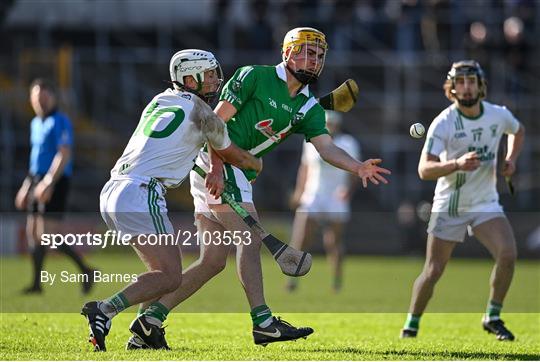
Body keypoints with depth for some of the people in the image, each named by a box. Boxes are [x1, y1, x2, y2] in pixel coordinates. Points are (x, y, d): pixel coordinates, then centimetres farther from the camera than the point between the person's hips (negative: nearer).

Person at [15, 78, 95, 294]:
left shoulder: (60, 122, -9)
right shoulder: (36, 123, 18)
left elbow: (64, 155, -19)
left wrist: (48, 182, -26)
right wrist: (26, 186, 25)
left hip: (55, 182, -9)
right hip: (37, 180, 9)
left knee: (48, 233, -14)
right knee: (32, 231, 5)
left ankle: (85, 271, -3)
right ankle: (36, 283, 8)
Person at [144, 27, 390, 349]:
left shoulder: (309, 109, 12)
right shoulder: (255, 76, -5)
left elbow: (326, 147, -5)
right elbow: (216, 120, -10)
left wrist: (358, 167, -24)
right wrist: (217, 166, -22)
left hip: (239, 174, 8)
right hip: (214, 164, -8)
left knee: (213, 261, 5)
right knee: (251, 238, -18)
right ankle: (262, 321, -24)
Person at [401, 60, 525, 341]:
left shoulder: (499, 115, -5)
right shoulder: (443, 123, -17)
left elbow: (518, 131, 21)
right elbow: (424, 170, -25)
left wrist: (511, 159, 3)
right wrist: (457, 164, -42)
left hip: (486, 203, 3)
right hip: (449, 207, -2)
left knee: (507, 255, -19)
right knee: (433, 271, -1)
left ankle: (493, 317, 0)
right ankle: (411, 324, 21)